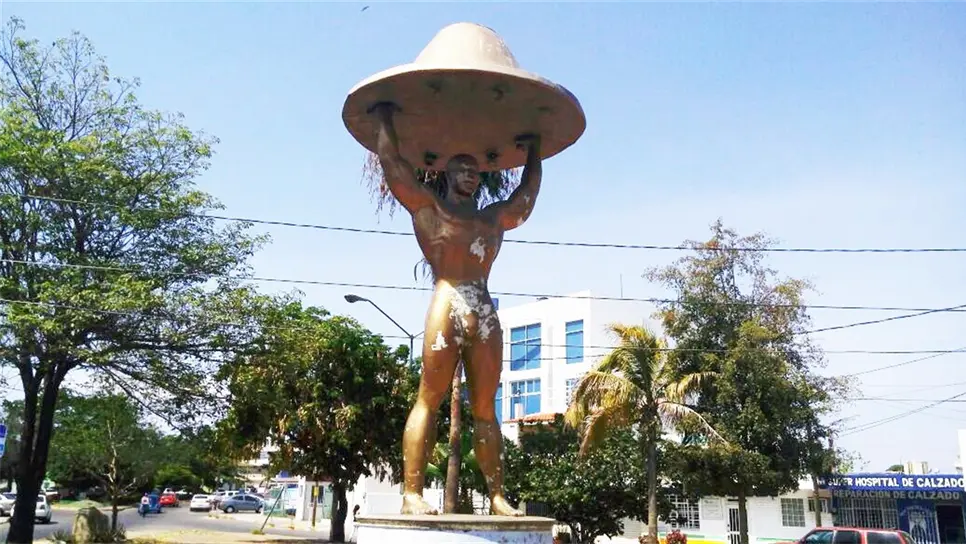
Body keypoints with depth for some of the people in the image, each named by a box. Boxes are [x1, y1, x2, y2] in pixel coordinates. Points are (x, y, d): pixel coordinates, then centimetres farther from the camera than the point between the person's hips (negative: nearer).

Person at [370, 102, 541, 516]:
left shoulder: (495, 217, 28)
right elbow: (392, 161, 13)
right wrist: (384, 119, 22)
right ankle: (412, 493, -12)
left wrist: (534, 152, 47)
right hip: (446, 305, -5)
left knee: (485, 409, 3)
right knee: (429, 399, -10)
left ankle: (497, 496, 1)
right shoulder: (426, 207, 15)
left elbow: (527, 195, 40)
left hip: (485, 312, 5)